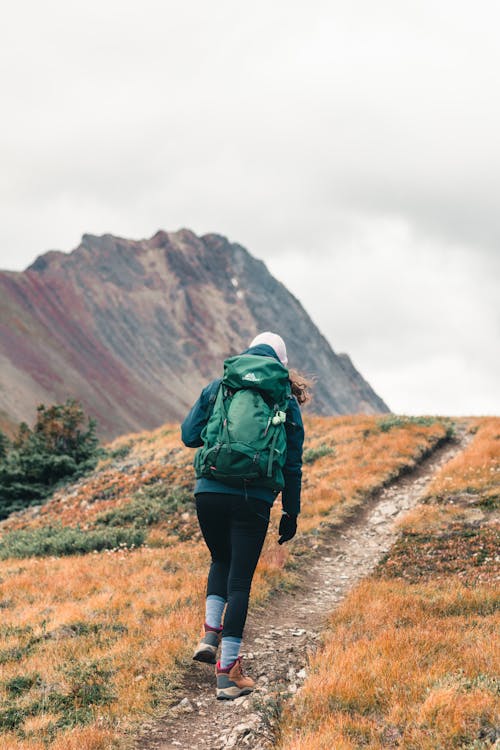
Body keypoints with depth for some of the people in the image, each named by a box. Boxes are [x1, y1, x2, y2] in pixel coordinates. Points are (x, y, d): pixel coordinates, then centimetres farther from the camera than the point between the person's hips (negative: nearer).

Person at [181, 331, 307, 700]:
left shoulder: (218, 388, 8)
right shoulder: (287, 402, 7)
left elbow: (189, 435, 7)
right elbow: (292, 464, 9)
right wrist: (291, 513, 16)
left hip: (210, 492, 2)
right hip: (253, 500, -1)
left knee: (222, 561, 27)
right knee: (240, 579, 5)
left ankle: (210, 633, 9)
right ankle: (228, 671, 4)